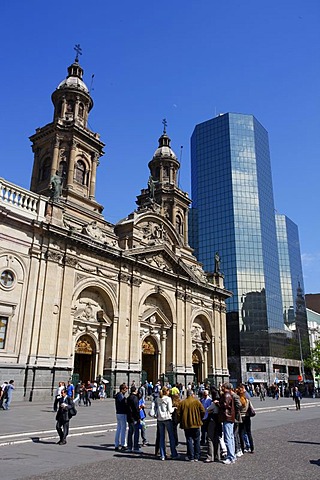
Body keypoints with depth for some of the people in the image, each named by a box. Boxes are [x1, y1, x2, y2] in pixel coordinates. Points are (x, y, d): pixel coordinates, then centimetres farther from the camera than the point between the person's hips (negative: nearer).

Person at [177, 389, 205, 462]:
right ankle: (196, 457, 13)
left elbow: (179, 414, -1)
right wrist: (199, 419, 10)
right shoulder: (196, 401, -6)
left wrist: (181, 422, 13)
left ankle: (191, 457, 7)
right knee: (196, 440, 11)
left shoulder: (182, 402, -3)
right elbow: (203, 411, -6)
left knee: (189, 440, 7)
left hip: (186, 425, 0)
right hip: (196, 424, 0)